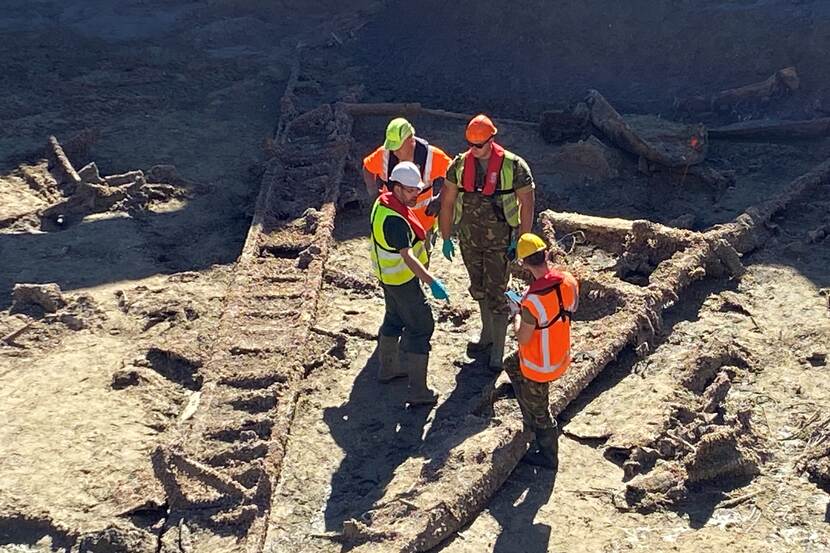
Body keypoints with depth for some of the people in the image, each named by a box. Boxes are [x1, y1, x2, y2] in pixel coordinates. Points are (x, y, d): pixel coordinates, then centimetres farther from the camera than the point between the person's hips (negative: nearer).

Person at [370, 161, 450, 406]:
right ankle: (417, 390, -1)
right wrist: (432, 282, -44)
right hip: (402, 280, -10)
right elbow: (408, 257, -39)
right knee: (421, 327, -3)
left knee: (395, 318, 26)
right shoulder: (395, 220, -32)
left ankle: (387, 367, 45)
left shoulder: (382, 202, -1)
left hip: (388, 275, 10)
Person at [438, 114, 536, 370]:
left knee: (496, 294, -2)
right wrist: (446, 238, 4)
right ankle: (488, 334, 39)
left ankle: (498, 351, 9)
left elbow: (527, 204, -9)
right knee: (478, 289, 18)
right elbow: (447, 202, 3)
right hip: (469, 240, 4)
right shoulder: (460, 164, -4)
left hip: (500, 241, -4)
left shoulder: (513, 165, -14)